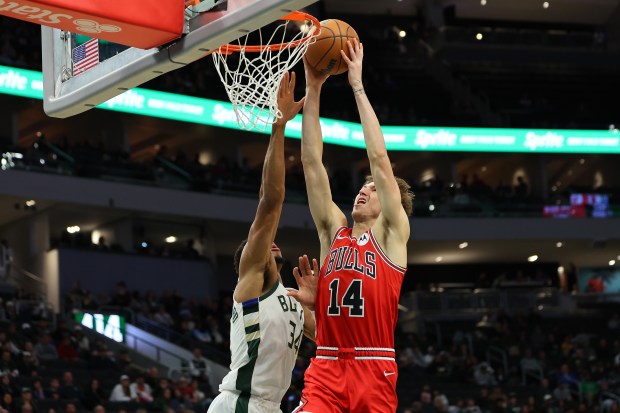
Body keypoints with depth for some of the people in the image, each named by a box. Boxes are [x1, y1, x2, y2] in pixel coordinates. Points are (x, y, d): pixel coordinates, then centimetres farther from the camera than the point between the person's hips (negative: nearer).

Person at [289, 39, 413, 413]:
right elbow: (312, 161, 10)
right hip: (326, 368, 3)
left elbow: (380, 159, -4)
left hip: (374, 370, -3)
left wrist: (358, 86, -3)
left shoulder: (392, 233, 4)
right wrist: (313, 89, 5)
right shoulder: (334, 230, 15)